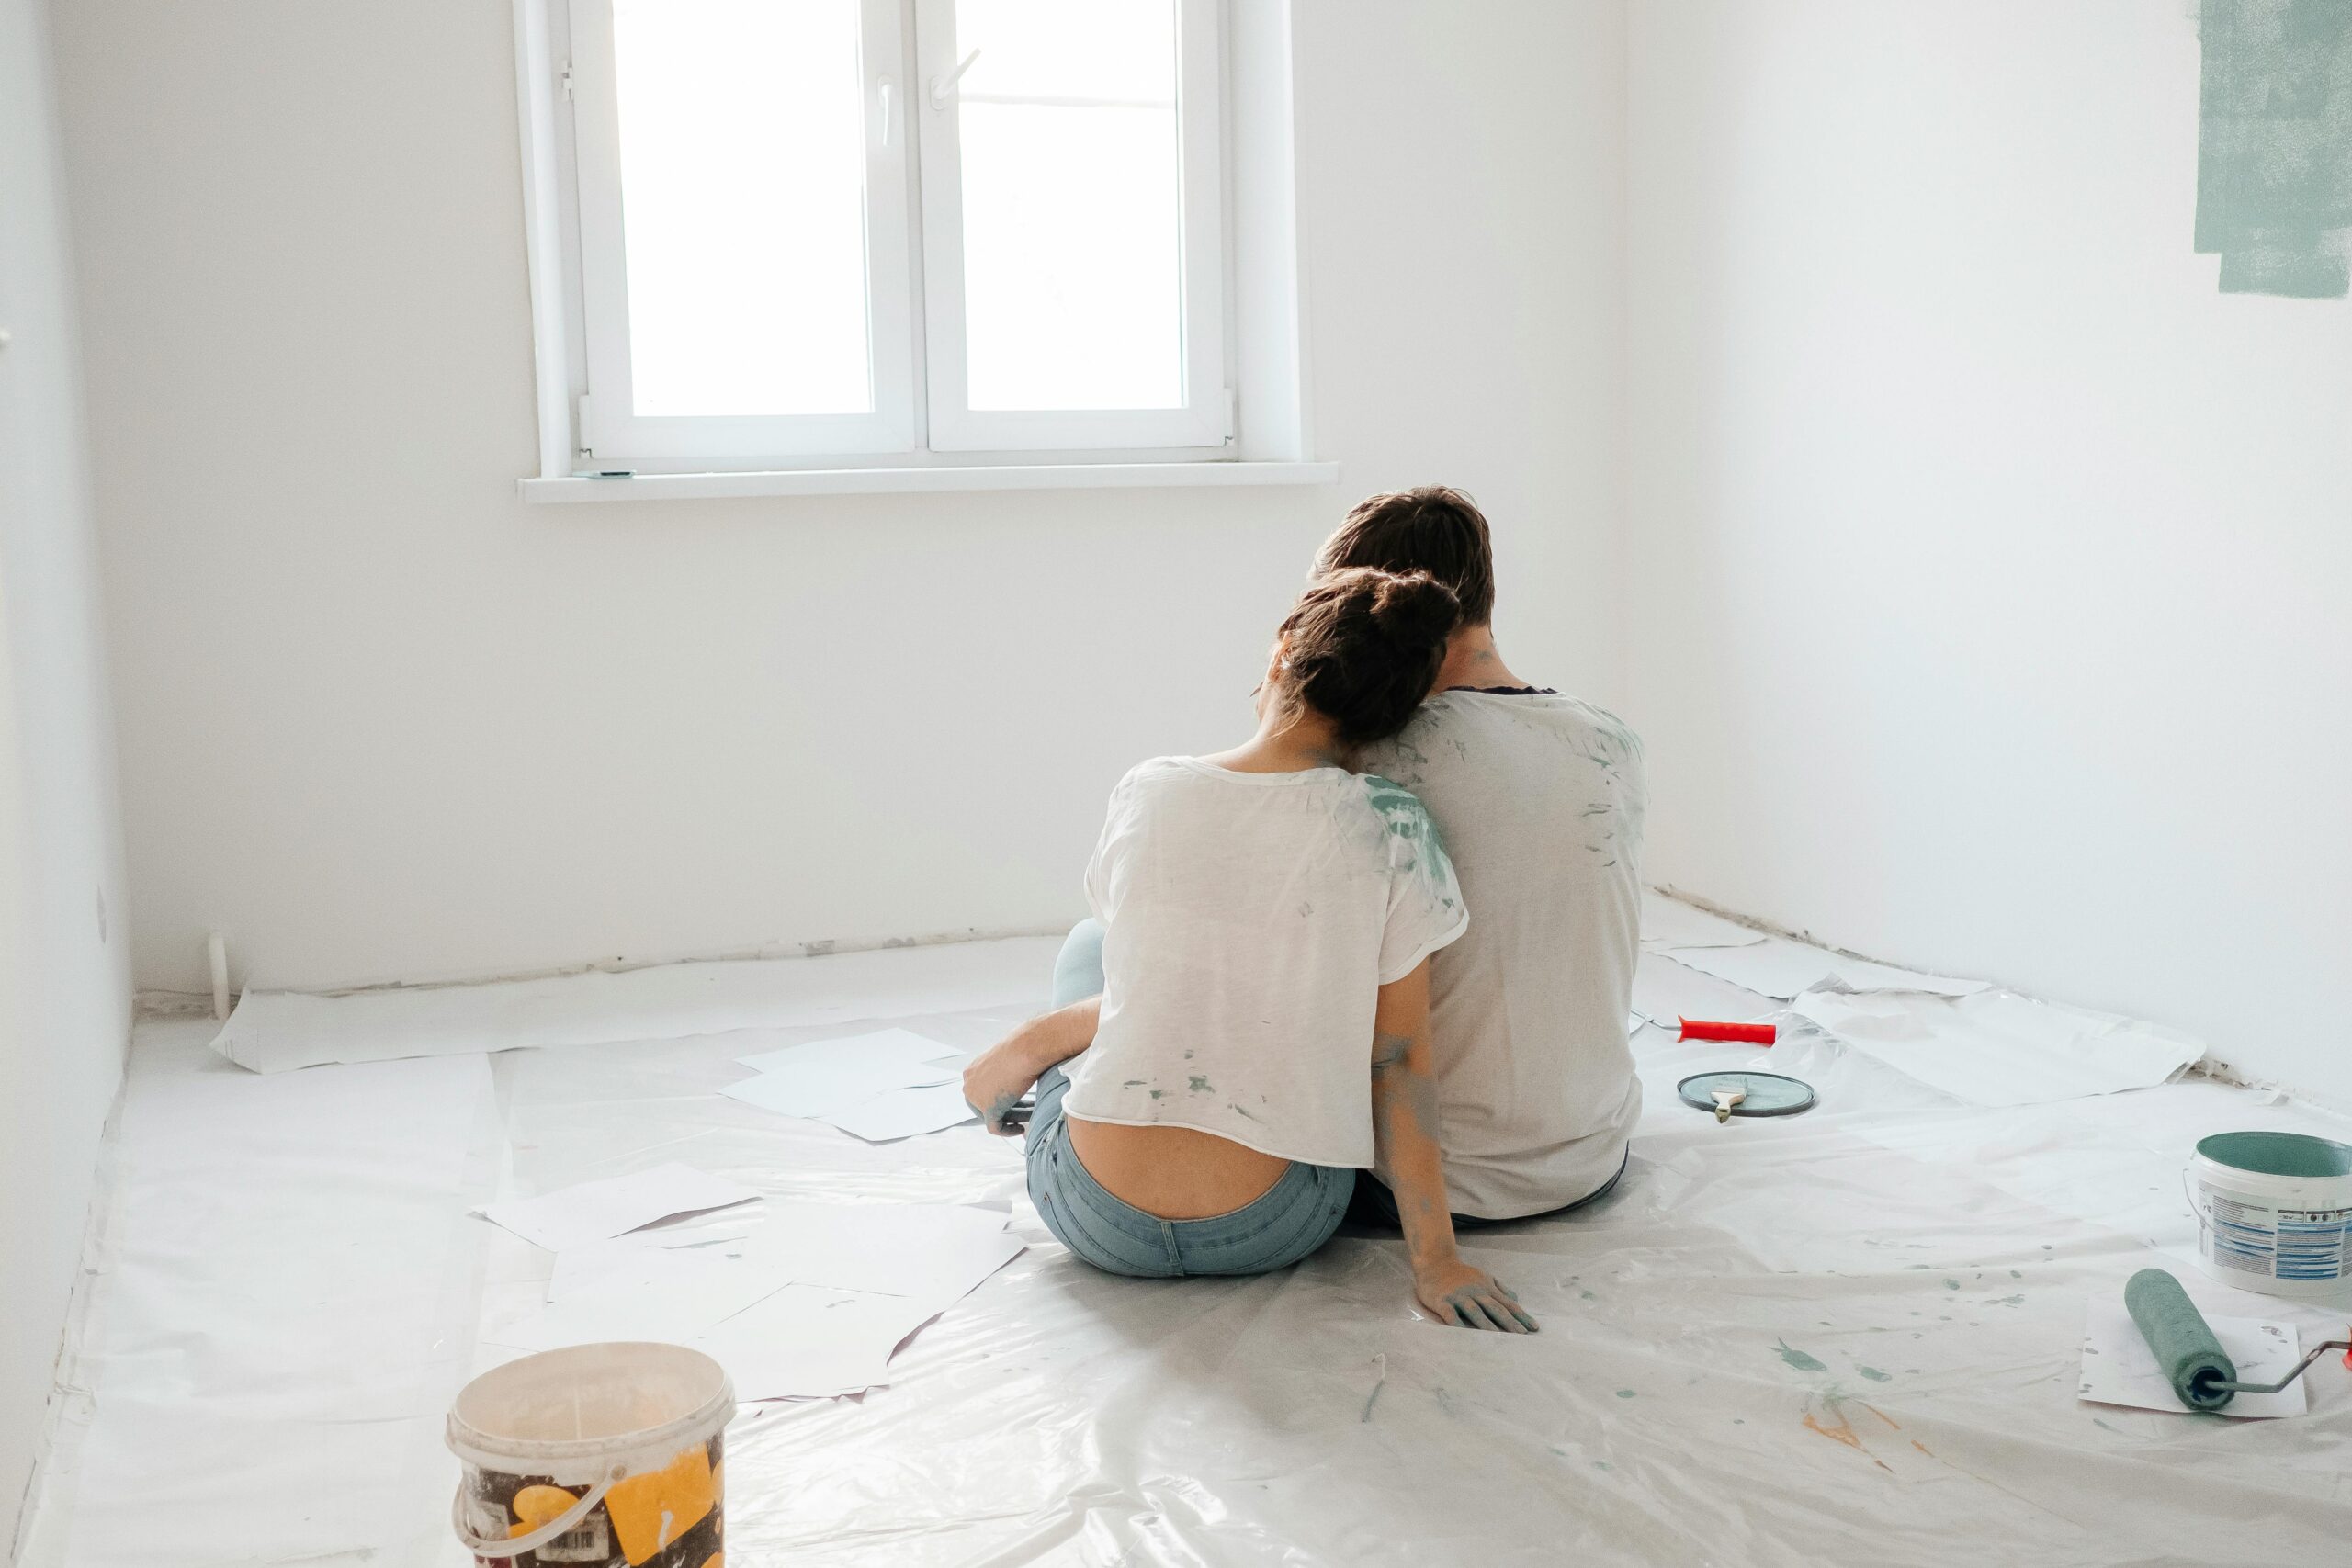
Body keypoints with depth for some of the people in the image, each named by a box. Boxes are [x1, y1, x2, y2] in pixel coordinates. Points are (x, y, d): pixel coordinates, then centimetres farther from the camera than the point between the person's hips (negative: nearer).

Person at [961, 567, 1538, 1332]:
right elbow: (1400, 1059, -9)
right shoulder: (1391, 827, -10)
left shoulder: (1144, 791, -5)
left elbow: (1168, 984, 6)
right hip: (1271, 1233, -1)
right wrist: (1434, 1257, -3)